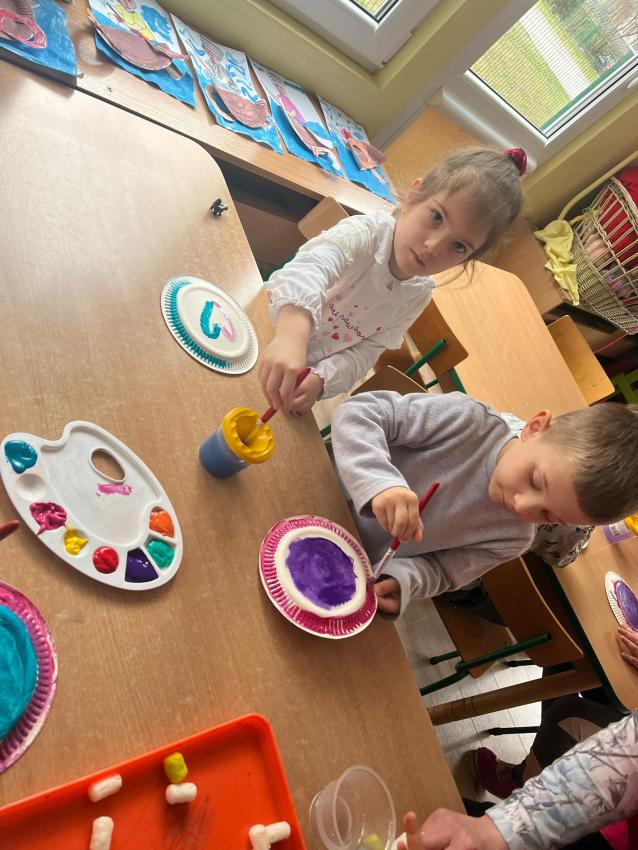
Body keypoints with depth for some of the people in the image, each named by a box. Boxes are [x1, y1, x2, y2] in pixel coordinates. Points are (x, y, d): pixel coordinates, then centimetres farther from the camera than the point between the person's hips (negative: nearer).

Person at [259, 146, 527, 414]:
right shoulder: (364, 233, -29)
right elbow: (311, 267, -51)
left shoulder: (419, 296, -11)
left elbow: (367, 349, -11)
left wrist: (320, 379, -31)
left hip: (310, 366, 3)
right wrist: (292, 336, -73)